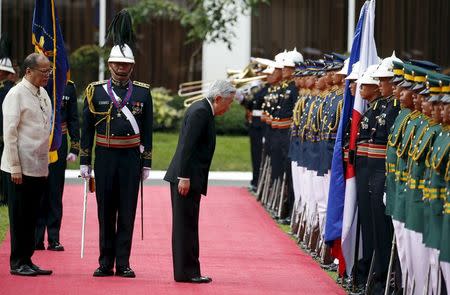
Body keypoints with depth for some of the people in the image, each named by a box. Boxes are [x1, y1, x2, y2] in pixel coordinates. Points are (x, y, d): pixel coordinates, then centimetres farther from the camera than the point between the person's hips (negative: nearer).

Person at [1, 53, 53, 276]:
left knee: (32, 216, 11)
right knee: (20, 217, 0)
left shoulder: (43, 94, 12)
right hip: (21, 168, -7)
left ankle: (27, 260, 17)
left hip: (39, 167, 7)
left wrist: (45, 165, 16)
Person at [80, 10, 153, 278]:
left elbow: (147, 130, 6)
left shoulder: (143, 92, 4)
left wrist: (147, 163, 3)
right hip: (105, 157, 0)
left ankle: (123, 263, 6)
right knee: (105, 212, 5)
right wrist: (85, 162, 1)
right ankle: (106, 263, 10)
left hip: (131, 158, 0)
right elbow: (87, 128, 4)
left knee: (127, 213, 1)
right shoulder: (96, 91, 2)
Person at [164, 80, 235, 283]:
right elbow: (187, 146, -21)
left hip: (188, 178, 10)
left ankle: (185, 272, 16)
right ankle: (187, 272, -3)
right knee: (186, 226, -6)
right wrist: (184, 178, -22)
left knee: (186, 226, 12)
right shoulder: (200, 112, -15)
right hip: (186, 178, -10)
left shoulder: (202, 110, 16)